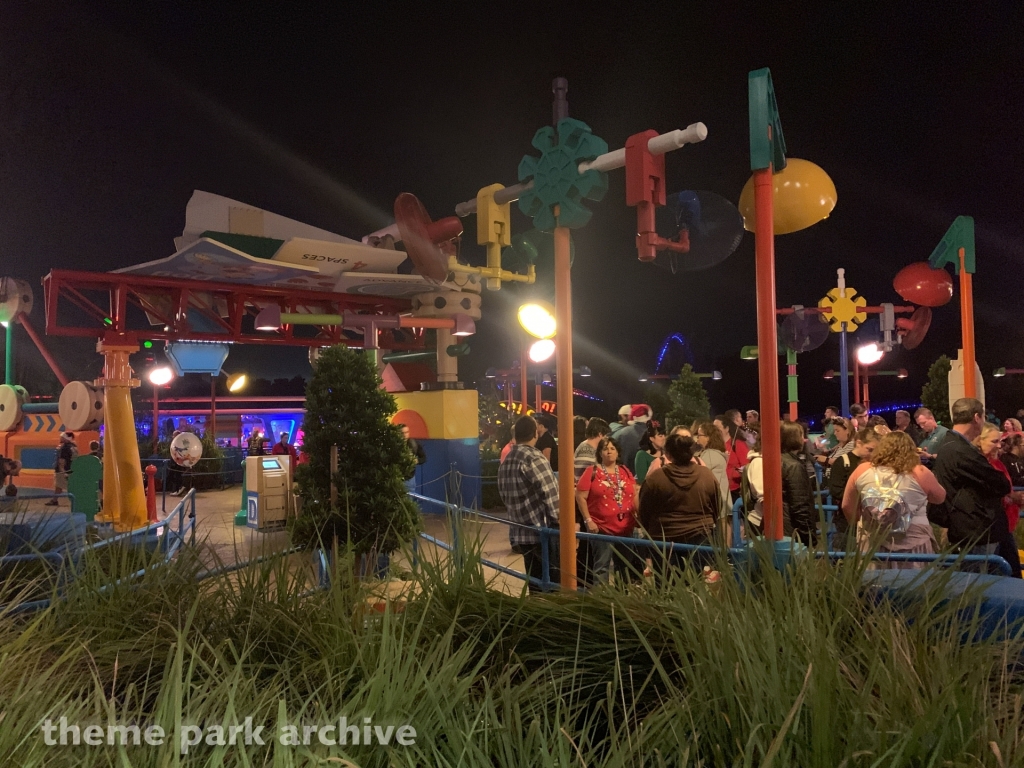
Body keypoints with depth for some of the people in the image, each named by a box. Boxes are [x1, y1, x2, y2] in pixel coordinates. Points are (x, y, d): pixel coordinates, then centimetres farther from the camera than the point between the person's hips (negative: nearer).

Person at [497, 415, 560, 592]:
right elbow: (550, 493, -16)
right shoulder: (534, 458, -14)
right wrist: (558, 522, -8)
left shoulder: (505, 463, 11)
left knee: (535, 582, 14)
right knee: (554, 582, -1)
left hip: (521, 534, 8)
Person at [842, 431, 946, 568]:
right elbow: (940, 497, 13)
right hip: (913, 544, -1)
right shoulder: (920, 473, -6)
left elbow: (847, 507, 7)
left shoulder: (862, 471, -1)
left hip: (872, 544, 2)